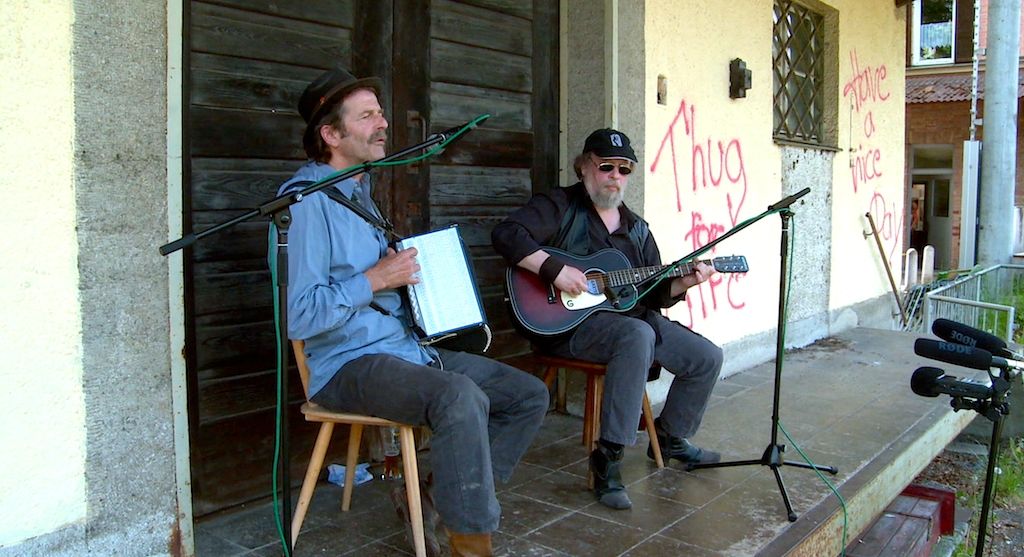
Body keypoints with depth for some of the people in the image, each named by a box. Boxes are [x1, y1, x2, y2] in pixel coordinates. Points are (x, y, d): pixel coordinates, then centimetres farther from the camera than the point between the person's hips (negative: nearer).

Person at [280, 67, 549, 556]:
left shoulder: (359, 192, 17)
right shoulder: (304, 202, -14)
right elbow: (297, 317, -22)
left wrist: (408, 269, 10)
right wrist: (376, 279, -18)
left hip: (408, 346, 10)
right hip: (348, 363, -9)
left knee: (530, 395, 2)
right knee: (462, 399, -36)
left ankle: (435, 498, 7)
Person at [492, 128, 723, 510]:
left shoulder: (636, 228, 17)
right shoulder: (560, 207, -3)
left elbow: (653, 294, 18)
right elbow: (505, 234, -20)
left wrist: (681, 284, -2)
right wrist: (554, 268, -28)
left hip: (632, 317, 8)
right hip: (569, 322, -7)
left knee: (707, 358, 1)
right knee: (637, 336, -38)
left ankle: (670, 437, 25)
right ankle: (608, 457, -32)